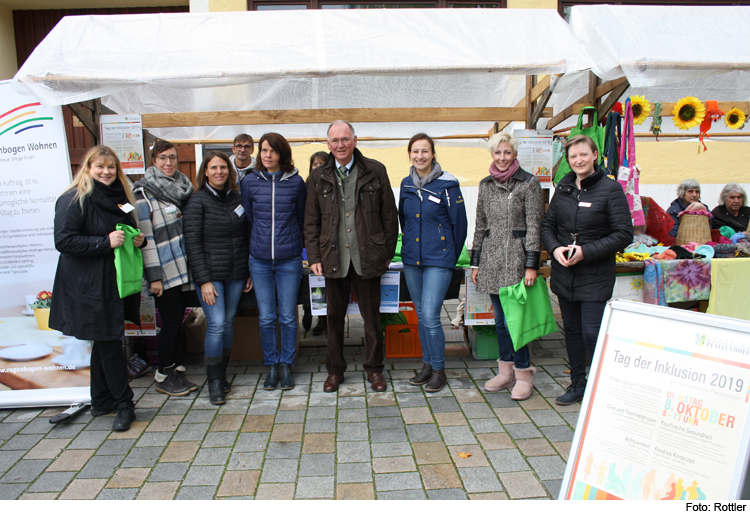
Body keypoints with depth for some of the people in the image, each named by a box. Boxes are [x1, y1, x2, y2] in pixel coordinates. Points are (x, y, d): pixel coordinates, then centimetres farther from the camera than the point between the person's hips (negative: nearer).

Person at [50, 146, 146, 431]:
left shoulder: (118, 197, 14)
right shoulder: (74, 200, -10)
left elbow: (128, 232, 25)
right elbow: (63, 240, -18)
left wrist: (138, 240, 2)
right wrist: (105, 242, -23)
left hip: (116, 281, 8)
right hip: (90, 285, -8)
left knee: (105, 341, 15)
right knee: (109, 342, -3)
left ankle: (101, 401, 27)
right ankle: (123, 404, 8)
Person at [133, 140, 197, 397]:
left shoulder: (182, 186, 13)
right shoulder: (143, 191, -7)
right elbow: (145, 236, -12)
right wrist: (153, 276, -15)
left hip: (183, 267, 6)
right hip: (164, 270, -6)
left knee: (177, 320, 11)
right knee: (171, 322, -2)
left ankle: (172, 369, 23)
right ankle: (164, 375, 13)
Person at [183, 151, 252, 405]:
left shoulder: (237, 199, 9)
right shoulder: (197, 201, -5)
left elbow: (246, 237, 13)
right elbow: (192, 243, -9)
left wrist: (250, 272, 10)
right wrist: (204, 280, -14)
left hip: (236, 274, 5)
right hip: (211, 274, -4)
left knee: (228, 322, 10)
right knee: (216, 324, -8)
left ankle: (222, 373, 24)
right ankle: (214, 381, 4)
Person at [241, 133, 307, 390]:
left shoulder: (296, 182, 0)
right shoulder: (250, 182, 3)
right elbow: (248, 218, 12)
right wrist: (261, 240, 11)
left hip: (289, 260, -1)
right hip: (259, 260, 1)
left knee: (288, 317, 5)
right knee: (266, 318, 7)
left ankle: (287, 366, 21)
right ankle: (272, 366, 23)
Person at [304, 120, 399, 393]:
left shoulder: (375, 171, 2)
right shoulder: (318, 177, 7)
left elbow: (389, 215, 4)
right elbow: (311, 222, 9)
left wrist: (388, 253, 2)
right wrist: (314, 257, 1)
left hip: (367, 257, -1)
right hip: (333, 258, 2)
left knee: (372, 316, 8)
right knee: (334, 316, 10)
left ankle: (374, 368, 25)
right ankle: (335, 370, 26)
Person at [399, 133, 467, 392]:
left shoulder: (448, 184, -8)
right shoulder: (406, 184, 8)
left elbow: (459, 224, -2)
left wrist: (450, 257, 5)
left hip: (438, 259, -5)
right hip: (411, 259, 5)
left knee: (430, 316, -10)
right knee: (421, 315, 12)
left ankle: (439, 369, 8)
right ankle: (427, 365, 25)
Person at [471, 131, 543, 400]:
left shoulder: (528, 183, -2)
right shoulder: (486, 185, 12)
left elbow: (534, 226, -6)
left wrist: (532, 265, -12)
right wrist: (475, 262, 11)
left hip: (516, 257, -5)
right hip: (491, 258, 5)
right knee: (500, 318, 10)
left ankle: (523, 374, 8)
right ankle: (506, 371, 22)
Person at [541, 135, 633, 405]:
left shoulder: (610, 189, -8)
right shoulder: (563, 187, 7)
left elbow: (624, 234, -10)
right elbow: (547, 225, 12)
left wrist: (586, 251, -18)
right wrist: (555, 248, -8)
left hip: (596, 276, -5)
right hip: (564, 274, 5)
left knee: (592, 333, -7)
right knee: (572, 330, 14)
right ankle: (577, 383, 28)